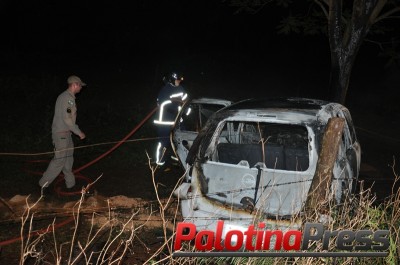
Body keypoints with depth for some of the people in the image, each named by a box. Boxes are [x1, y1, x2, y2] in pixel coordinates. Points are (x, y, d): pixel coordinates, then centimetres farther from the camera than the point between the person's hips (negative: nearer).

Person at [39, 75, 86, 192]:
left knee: (68, 158, 14)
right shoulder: (67, 98, -17)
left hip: (65, 133, 10)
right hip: (61, 134, -10)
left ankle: (70, 183, 22)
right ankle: (43, 184, 1)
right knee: (59, 159, -7)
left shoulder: (69, 97, 14)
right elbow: (66, 119, -22)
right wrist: (79, 132, -16)